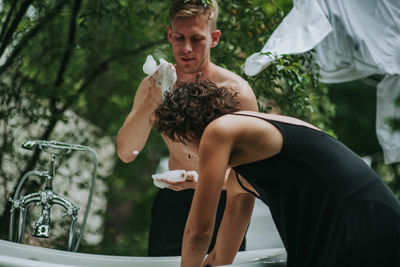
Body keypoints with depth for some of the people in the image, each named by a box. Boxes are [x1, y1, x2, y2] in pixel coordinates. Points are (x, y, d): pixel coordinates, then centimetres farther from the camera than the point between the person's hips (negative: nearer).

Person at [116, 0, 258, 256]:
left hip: (221, 202, -2)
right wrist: (152, 100, -26)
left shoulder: (237, 91, -15)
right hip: (173, 203, 2)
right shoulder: (153, 86, -5)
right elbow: (126, 153, -13)